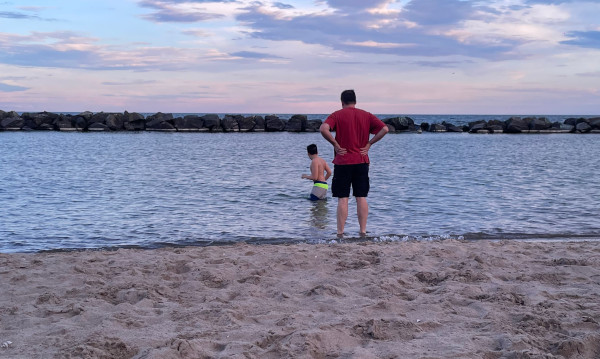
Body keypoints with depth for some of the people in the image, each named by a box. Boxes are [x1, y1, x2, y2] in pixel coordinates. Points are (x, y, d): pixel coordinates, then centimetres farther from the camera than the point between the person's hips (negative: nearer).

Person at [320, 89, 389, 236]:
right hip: (362, 162, 3)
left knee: (342, 199, 0)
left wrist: (335, 144, -10)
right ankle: (363, 231, 8)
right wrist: (369, 143, 1)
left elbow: (324, 129, -20)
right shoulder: (366, 115, 7)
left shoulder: (337, 115, -2)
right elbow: (385, 129, -2)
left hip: (342, 162, -3)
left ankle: (340, 233, 2)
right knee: (361, 198, 7)